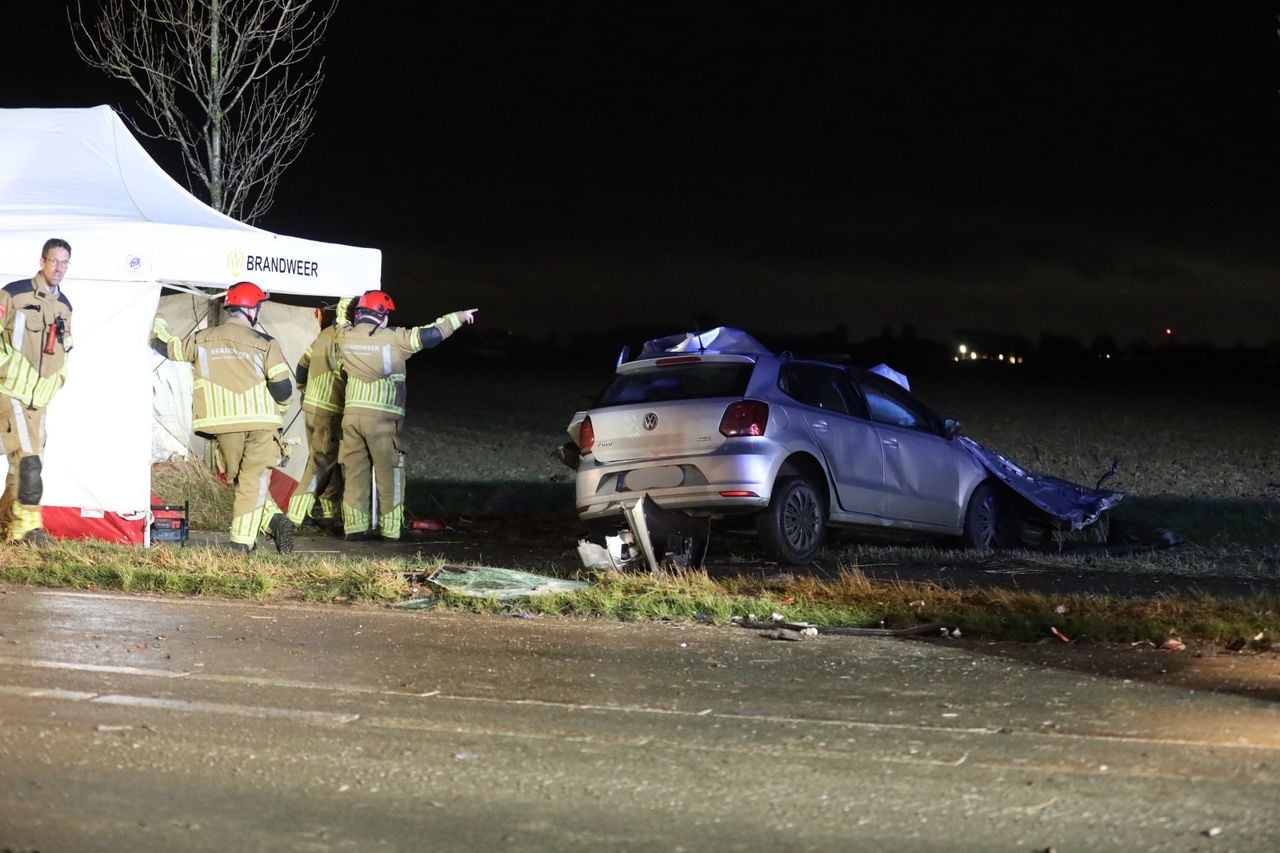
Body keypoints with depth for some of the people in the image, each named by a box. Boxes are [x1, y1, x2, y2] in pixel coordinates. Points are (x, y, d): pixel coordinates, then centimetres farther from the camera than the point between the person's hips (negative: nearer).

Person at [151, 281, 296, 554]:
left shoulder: (203, 339, 8)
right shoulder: (264, 343, 0)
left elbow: (169, 347, 23)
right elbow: (282, 387, -7)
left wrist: (158, 327, 44)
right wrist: (278, 409, 15)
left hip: (225, 425, 2)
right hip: (261, 424, -2)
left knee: (238, 480, 15)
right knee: (253, 483, 1)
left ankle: (274, 521, 1)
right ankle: (242, 543, -6)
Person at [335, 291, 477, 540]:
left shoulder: (344, 337, 4)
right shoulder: (392, 338, -9)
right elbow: (430, 335, -7)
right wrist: (459, 317, 6)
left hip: (352, 413, 4)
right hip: (382, 416, -4)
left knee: (355, 473, 9)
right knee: (389, 475, 4)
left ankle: (354, 527, 7)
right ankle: (390, 529, 5)